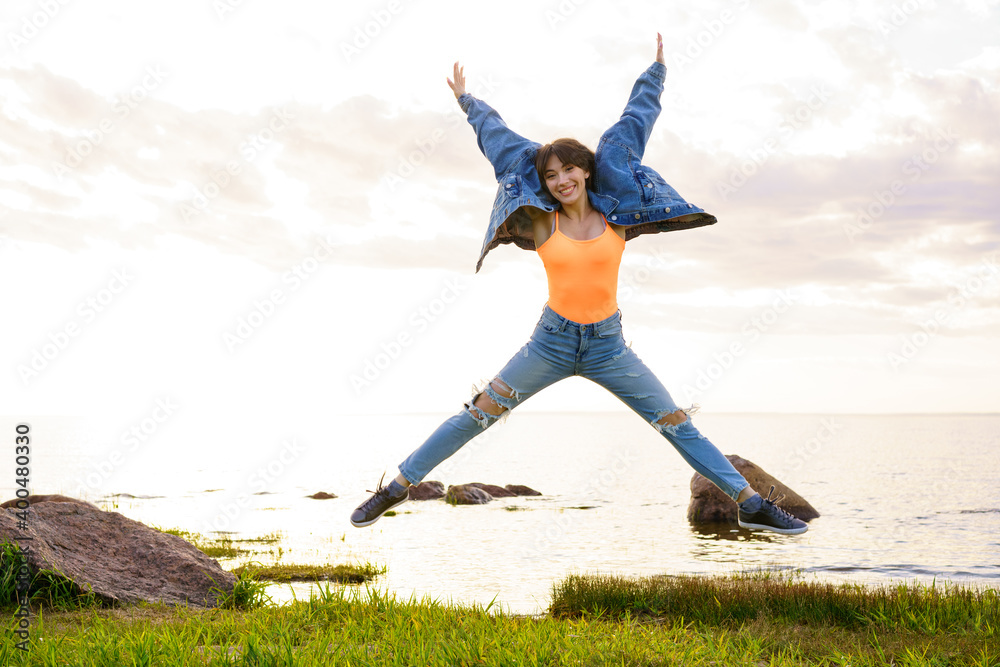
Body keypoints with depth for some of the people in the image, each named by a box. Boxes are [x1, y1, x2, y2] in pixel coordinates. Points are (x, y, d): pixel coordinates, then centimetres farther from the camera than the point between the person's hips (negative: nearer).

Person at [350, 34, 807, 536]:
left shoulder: (614, 216, -2)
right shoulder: (541, 223, -2)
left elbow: (632, 123, 7)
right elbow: (501, 142, 8)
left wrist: (656, 70, 14)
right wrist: (467, 101, 18)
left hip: (608, 346, 1)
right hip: (551, 342, 0)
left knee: (676, 423, 0)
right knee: (477, 415, -3)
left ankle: (749, 503, 8)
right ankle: (397, 487, 7)